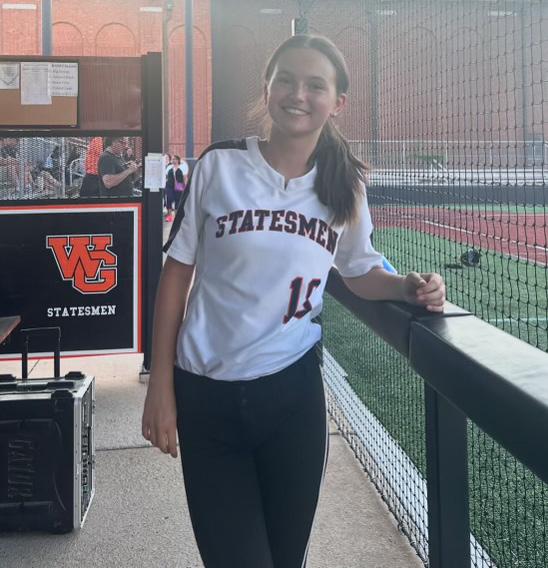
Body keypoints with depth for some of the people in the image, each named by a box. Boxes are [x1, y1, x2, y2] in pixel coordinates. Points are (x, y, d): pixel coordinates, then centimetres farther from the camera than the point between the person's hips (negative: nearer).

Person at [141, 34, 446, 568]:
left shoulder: (345, 186, 2)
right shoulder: (219, 165, -6)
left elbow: (361, 271, 16)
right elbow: (177, 272, -1)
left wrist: (408, 285, -8)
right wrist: (160, 388, -2)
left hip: (292, 390, 2)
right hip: (206, 396, -2)